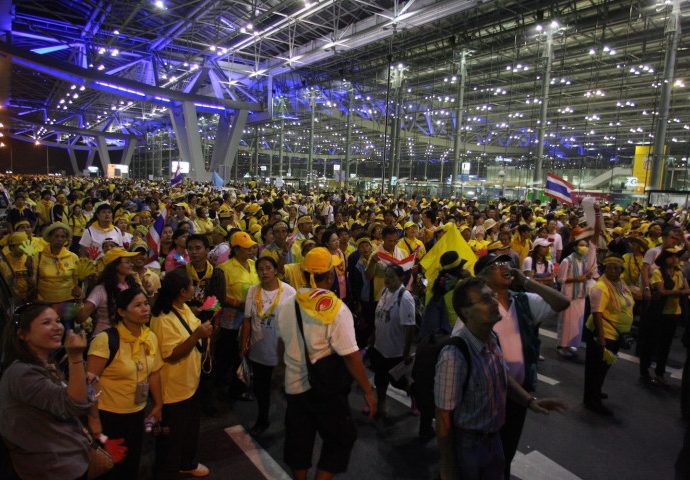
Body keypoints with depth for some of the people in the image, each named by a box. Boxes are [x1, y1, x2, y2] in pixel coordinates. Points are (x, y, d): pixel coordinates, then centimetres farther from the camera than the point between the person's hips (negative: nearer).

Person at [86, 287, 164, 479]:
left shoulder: (151, 337, -3)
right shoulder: (105, 340, -23)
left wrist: (158, 405, 11)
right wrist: (93, 418, -17)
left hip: (138, 413, 6)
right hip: (109, 415, -5)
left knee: (132, 464, 21)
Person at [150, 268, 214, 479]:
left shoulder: (184, 308, 1)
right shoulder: (163, 320, -28)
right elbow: (172, 355, -29)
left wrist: (205, 329, -5)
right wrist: (197, 335, -34)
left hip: (190, 382, 10)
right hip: (174, 388, -9)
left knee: (191, 426, 27)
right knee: (172, 435, 11)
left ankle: (188, 463, 49)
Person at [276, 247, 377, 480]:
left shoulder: (287, 307, -2)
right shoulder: (335, 308, -19)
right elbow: (350, 355, -20)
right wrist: (368, 391, -12)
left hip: (294, 386, 5)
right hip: (326, 390, -5)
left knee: (298, 441, 20)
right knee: (341, 439, 14)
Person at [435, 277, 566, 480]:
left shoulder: (493, 339, -6)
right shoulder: (454, 356, -32)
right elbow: (444, 417, -24)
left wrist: (530, 401, -4)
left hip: (494, 438, 7)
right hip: (466, 445, -7)